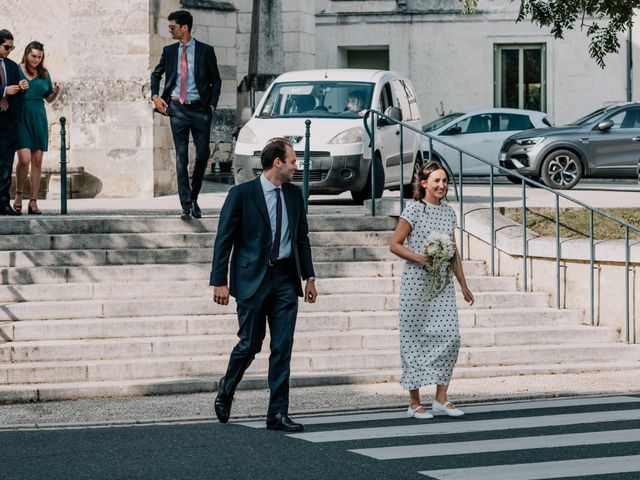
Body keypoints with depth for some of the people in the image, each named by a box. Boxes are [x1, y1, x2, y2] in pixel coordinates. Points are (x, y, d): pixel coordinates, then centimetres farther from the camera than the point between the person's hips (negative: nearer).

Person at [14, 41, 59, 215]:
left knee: (37, 161, 1)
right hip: (21, 119, -4)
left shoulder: (44, 74, 10)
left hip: (38, 119, 4)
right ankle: (18, 194, 8)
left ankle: (33, 202, 6)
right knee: (24, 159, -15)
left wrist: (55, 93, -3)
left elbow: (49, 99, 18)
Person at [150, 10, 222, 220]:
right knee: (181, 157, -4)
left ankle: (193, 199, 20)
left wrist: (212, 105, -4)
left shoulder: (205, 51, 0)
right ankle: (186, 205, -5)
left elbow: (216, 80, 5)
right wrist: (155, 96, 8)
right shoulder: (169, 51, 8)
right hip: (177, 109, 1)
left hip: (200, 108, -1)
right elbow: (156, 74, 22)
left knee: (203, 155, 1)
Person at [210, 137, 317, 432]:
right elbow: (224, 239, -7)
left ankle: (278, 413, 4)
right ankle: (226, 390, 29)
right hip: (252, 278, -5)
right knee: (250, 344, 2)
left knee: (283, 349, 0)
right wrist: (220, 281, -12)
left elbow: (302, 238, 17)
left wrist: (309, 277, 12)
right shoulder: (241, 194, -7)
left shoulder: (294, 194, 10)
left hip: (285, 279, 5)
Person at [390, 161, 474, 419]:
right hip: (416, 282, -5)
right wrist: (420, 258, -18)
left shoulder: (448, 212, 11)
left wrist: (463, 285, 17)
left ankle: (441, 398, 5)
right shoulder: (414, 209, -5)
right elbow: (395, 245, -6)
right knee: (416, 339, -1)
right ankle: (414, 403, 5)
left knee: (450, 336, -4)